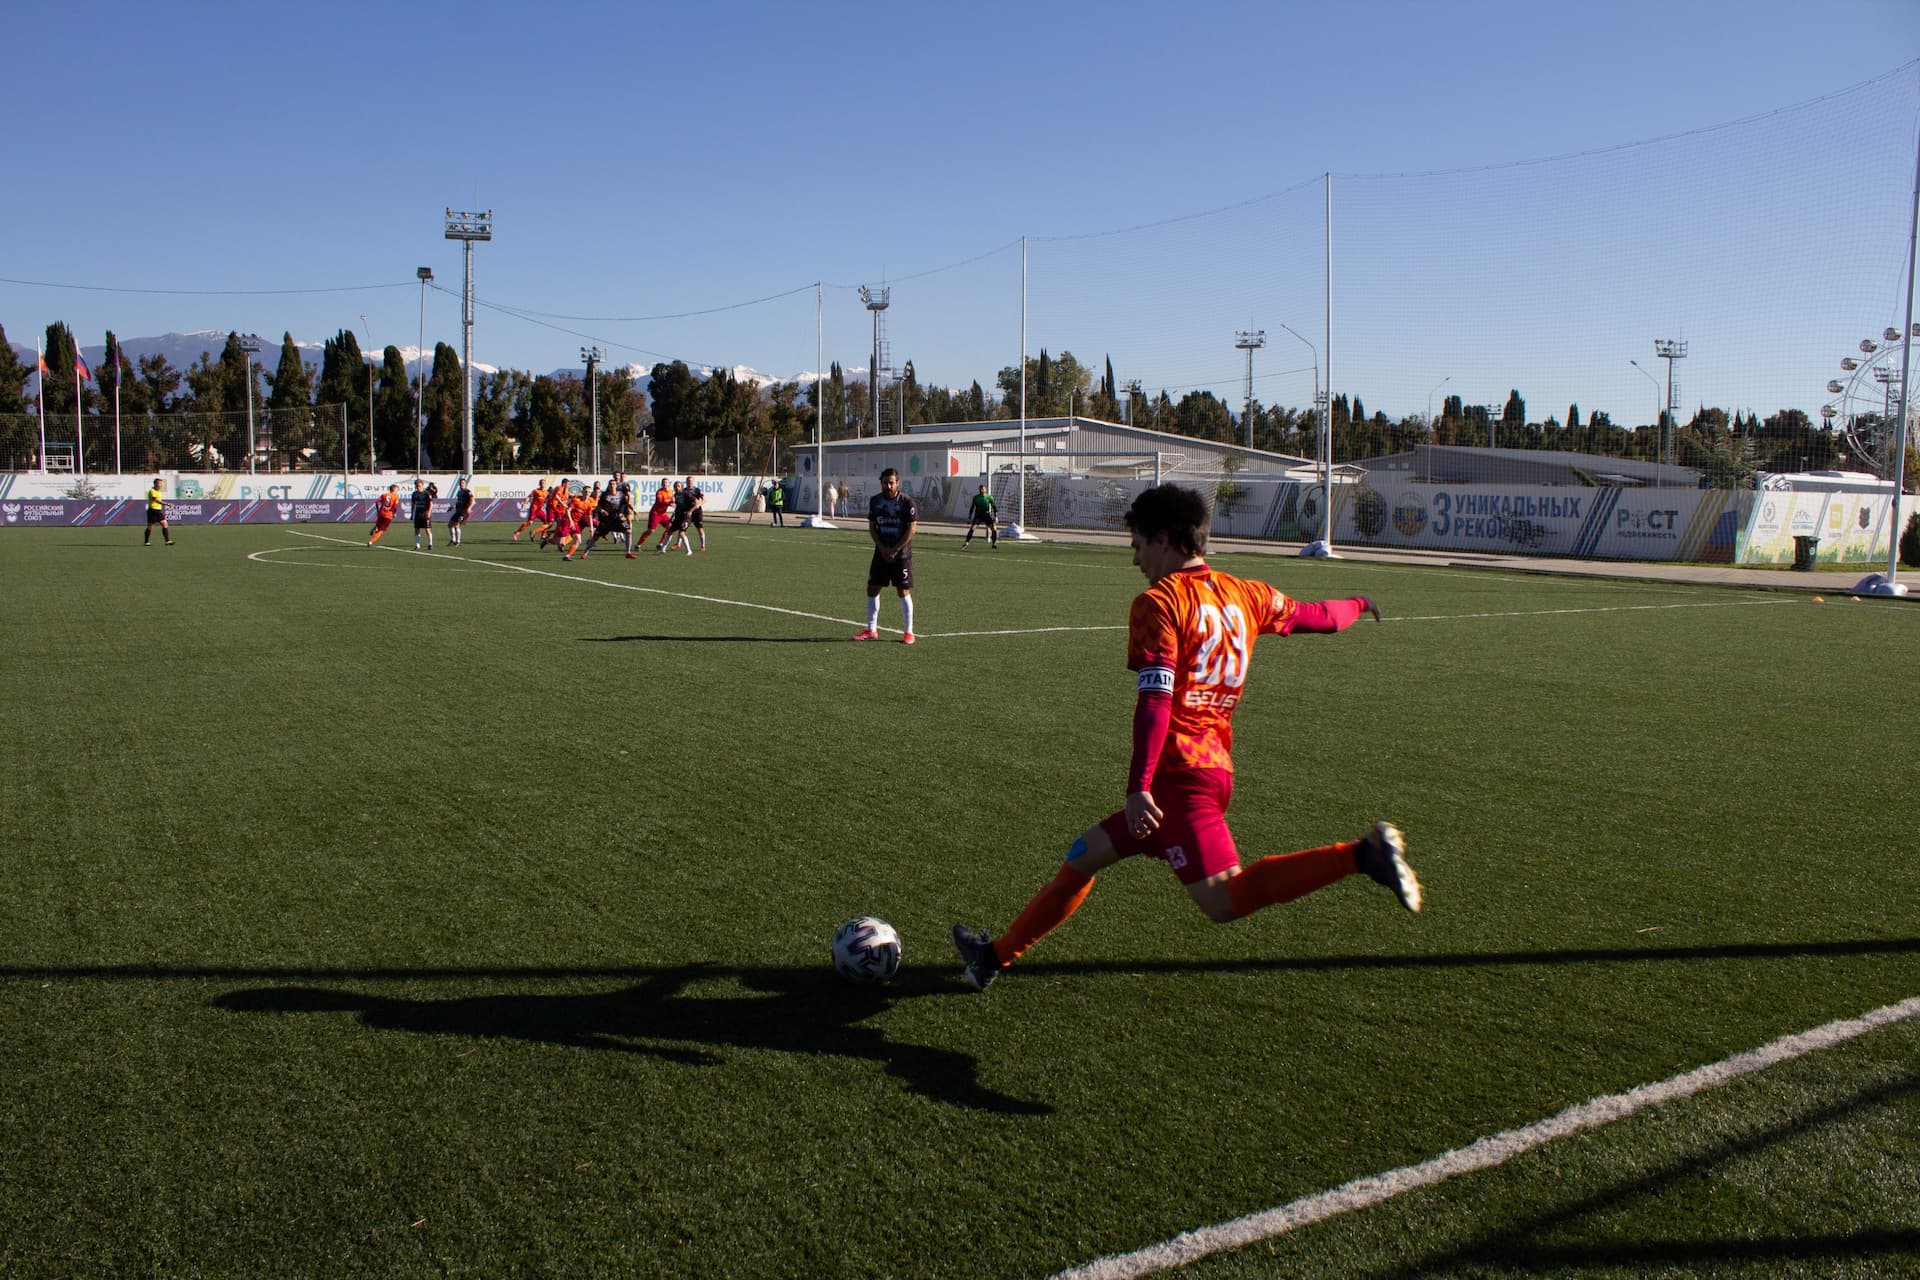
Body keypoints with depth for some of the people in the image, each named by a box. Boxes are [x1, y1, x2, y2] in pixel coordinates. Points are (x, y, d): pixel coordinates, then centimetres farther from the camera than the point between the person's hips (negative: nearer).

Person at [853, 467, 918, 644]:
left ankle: (908, 632, 6)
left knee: (904, 591, -3)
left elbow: (911, 528, -11)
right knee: (872, 588, 4)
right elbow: (871, 527, 7)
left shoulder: (906, 501, -9)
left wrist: (894, 550, -13)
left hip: (901, 554, -5)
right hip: (881, 552, 5)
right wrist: (883, 548, -6)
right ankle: (871, 630, 15)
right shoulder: (875, 501, 5)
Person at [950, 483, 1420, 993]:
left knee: (1223, 901, -18)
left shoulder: (1158, 603, -8)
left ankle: (1363, 854, -24)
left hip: (1178, 773, -9)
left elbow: (1155, 701, -18)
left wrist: (1138, 786, -22)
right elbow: (1315, 615, 27)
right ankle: (998, 953, 25)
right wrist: (1358, 604, 48)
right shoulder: (1247, 594, 12)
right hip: (1217, 766, 9)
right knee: (1084, 856, 16)